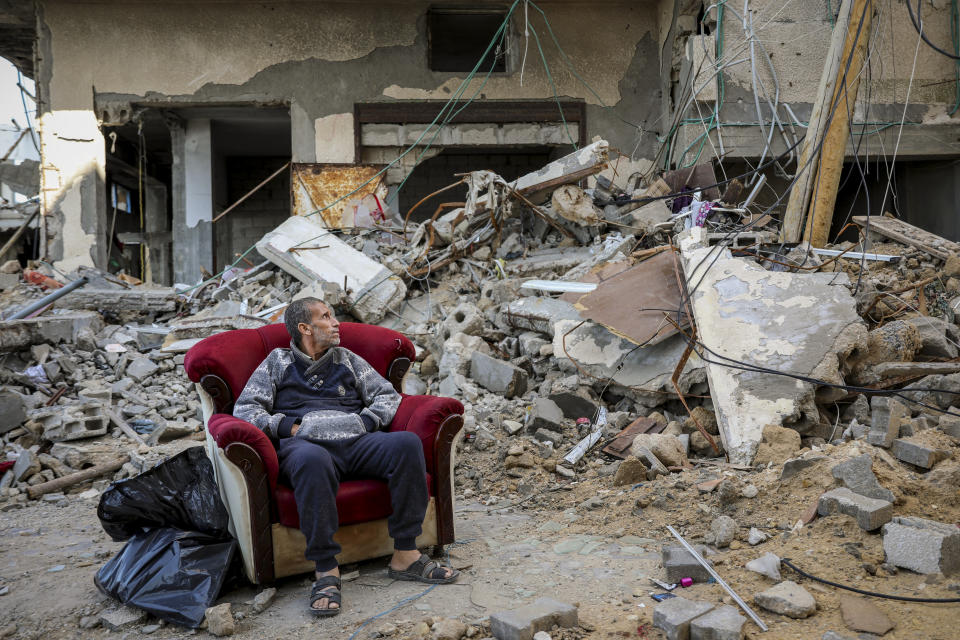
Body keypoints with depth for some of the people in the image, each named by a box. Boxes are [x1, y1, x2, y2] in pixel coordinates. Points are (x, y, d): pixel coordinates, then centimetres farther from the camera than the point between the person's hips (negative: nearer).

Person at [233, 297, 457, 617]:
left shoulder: (347, 359, 28)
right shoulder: (278, 362, 21)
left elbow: (388, 395, 22)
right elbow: (244, 409, 10)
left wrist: (364, 422, 2)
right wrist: (290, 427, -4)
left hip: (355, 441, 3)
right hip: (305, 444, -3)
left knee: (407, 443, -27)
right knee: (312, 460, -42)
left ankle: (405, 555, -22)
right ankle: (326, 571, -33)